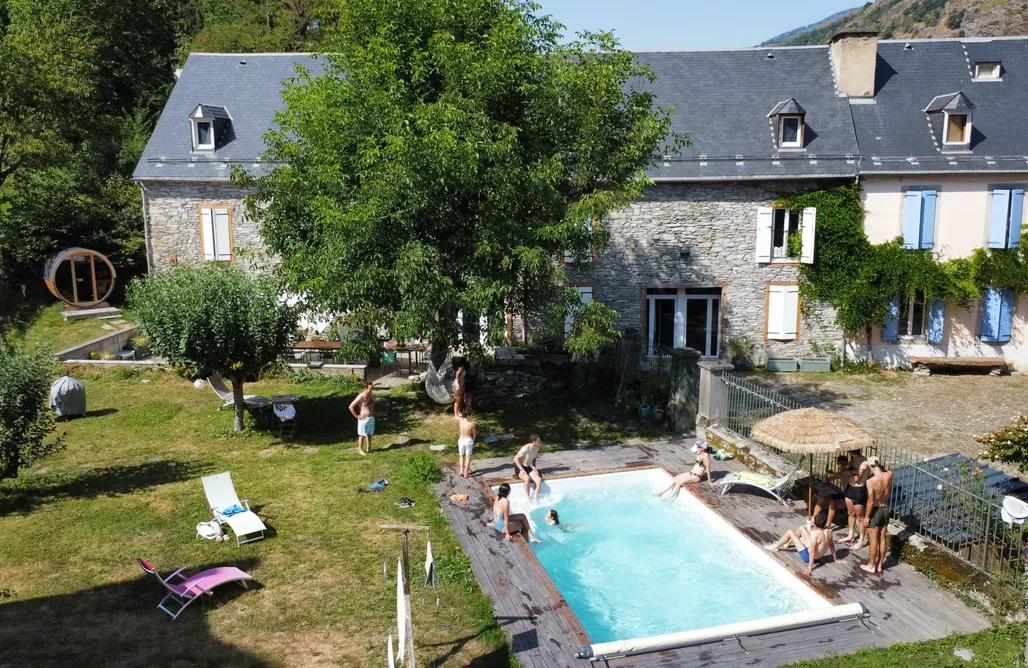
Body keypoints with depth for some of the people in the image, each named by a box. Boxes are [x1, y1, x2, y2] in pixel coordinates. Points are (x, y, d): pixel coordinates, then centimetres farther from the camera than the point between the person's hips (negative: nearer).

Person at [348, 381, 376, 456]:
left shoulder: (372, 395, 3)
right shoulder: (361, 397, -20)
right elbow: (351, 406, -19)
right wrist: (357, 416, -15)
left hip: (371, 418, 7)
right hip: (364, 418, -7)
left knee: (370, 434, 15)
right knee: (362, 434, 3)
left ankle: (369, 449, 26)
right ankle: (360, 449, 15)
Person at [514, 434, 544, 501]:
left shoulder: (536, 448, -4)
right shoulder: (525, 449, -27)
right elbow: (516, 458, -21)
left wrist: (533, 466, 1)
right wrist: (521, 469, -25)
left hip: (529, 468, 6)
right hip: (520, 467, -6)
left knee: (539, 480, -19)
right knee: (527, 478, -36)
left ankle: (535, 498, -10)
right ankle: (528, 498, -20)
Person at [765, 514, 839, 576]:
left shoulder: (814, 533, -33)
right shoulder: (828, 531, -11)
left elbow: (812, 551, -32)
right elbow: (831, 545, 2)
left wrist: (810, 567, -26)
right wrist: (835, 558, 16)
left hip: (808, 557, -8)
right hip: (819, 556, 8)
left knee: (790, 532, -3)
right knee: (801, 528, 15)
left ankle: (776, 546, 19)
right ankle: (788, 542, 37)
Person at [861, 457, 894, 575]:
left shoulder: (871, 481, -27)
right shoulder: (889, 475, -11)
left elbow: (870, 501, -23)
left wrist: (866, 516, -13)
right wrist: (882, 467, 2)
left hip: (875, 511, -6)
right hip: (885, 509, 6)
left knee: (873, 540, 7)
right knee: (882, 539, 16)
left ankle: (871, 566, 20)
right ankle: (879, 565, 28)